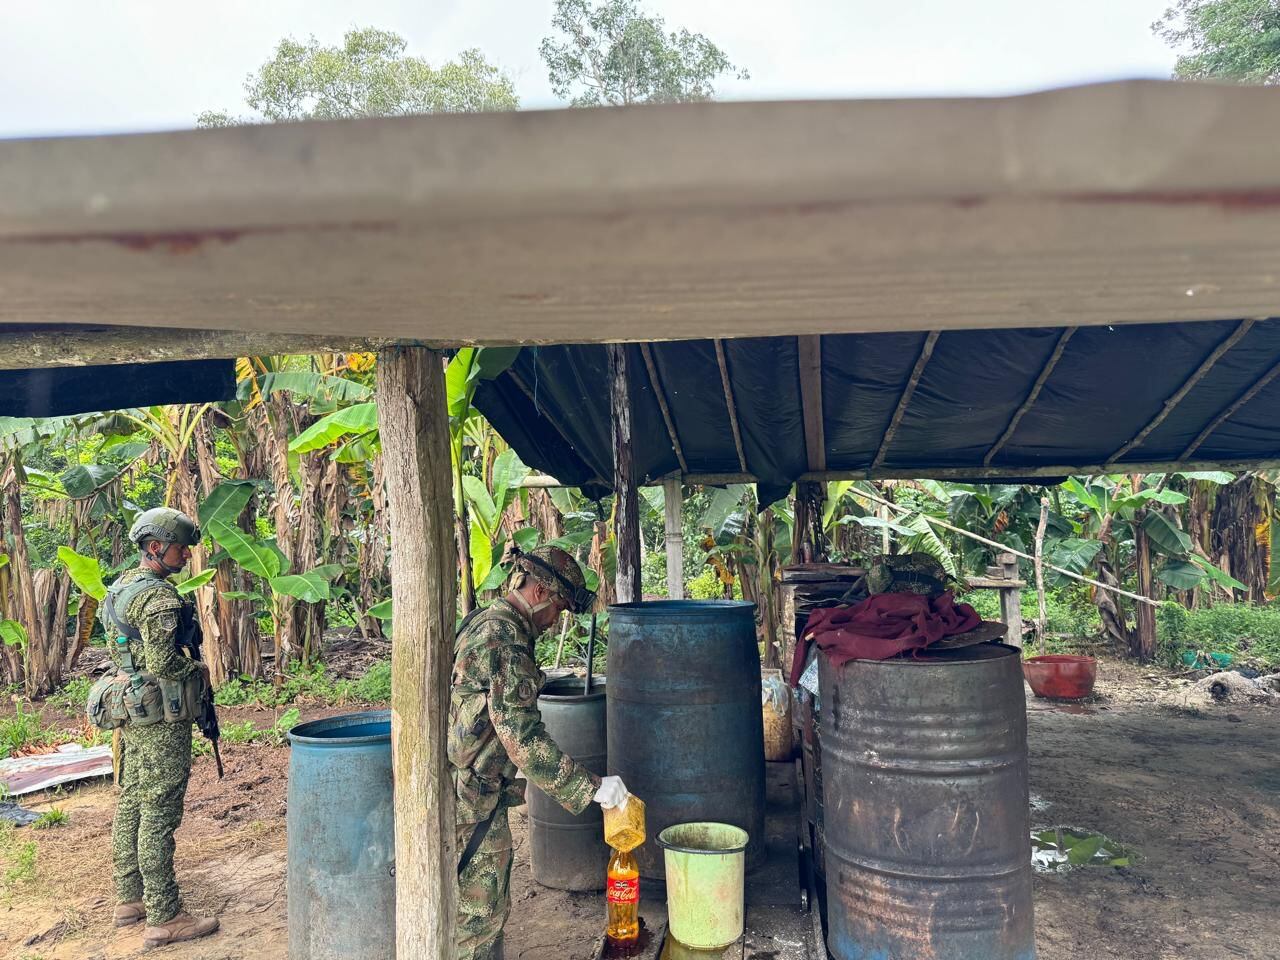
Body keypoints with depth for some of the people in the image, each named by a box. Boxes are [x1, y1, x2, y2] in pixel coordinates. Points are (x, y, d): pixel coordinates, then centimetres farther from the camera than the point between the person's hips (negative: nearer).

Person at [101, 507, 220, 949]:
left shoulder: (121, 587, 12)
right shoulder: (159, 596, -19)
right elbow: (162, 664, -26)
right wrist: (198, 670, -8)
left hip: (130, 712, 10)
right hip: (162, 717, -10)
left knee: (131, 803, 17)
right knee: (159, 813, -5)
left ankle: (130, 898, 29)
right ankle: (163, 917, 2)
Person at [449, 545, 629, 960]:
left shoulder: (482, 622, 9)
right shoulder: (506, 641, -24)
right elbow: (523, 738, -28)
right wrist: (590, 786, -23)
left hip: (477, 790, 10)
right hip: (471, 800, -10)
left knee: (492, 908, 21)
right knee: (480, 914, 4)